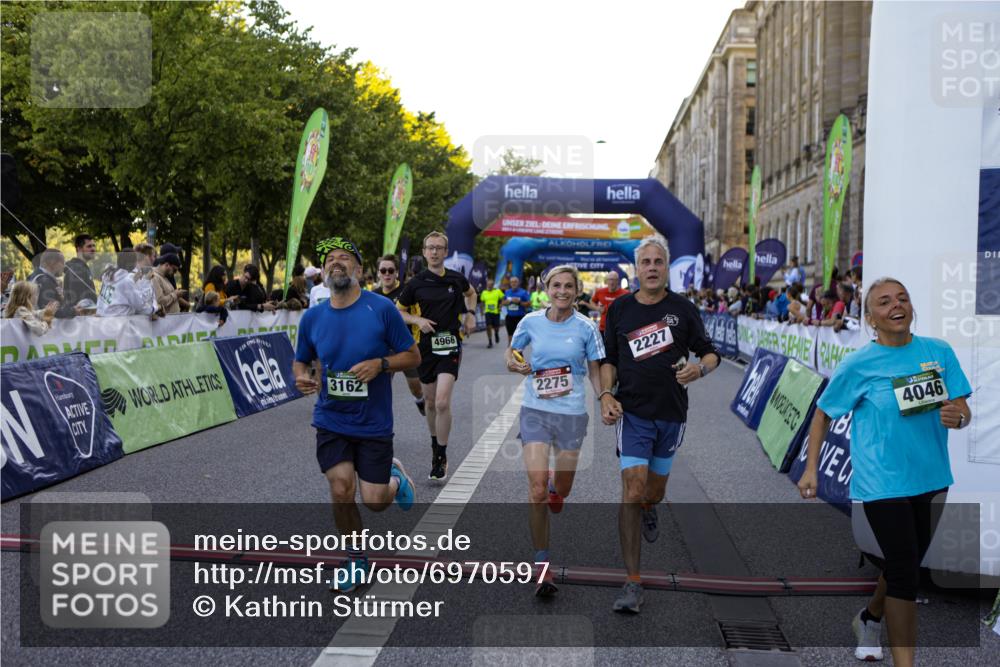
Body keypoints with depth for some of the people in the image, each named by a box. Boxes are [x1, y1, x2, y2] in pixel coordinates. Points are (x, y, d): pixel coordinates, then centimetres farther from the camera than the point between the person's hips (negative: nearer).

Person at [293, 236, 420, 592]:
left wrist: (380, 364, -20)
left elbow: (412, 356, -2)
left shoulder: (382, 309, -8)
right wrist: (301, 377, -9)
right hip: (331, 419, 2)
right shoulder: (312, 317, 1)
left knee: (375, 502, 0)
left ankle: (395, 478, 38)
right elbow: (300, 361, 15)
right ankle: (356, 559, 17)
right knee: (341, 489, -9)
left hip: (374, 423, -2)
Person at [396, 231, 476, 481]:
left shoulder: (457, 279, 2)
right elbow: (398, 311, 7)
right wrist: (418, 320, -10)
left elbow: (471, 293, 25)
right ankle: (435, 444, 36)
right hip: (426, 346, 1)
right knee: (430, 402, 12)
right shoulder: (415, 283, -2)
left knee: (442, 402, -15)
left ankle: (441, 456, -3)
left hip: (450, 346, -1)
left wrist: (470, 314, 9)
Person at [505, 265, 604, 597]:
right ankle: (543, 567, -2)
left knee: (561, 489, 13)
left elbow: (595, 371, 4)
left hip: (572, 413, 1)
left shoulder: (586, 327, -3)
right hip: (535, 411, 0)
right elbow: (511, 353, 13)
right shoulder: (531, 322, -1)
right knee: (536, 489, -10)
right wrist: (515, 364, -9)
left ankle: (555, 488, 54)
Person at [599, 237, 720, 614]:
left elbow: (710, 354, 6)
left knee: (655, 490, 16)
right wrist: (606, 396, -5)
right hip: (632, 412, -1)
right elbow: (609, 359, 10)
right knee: (633, 489, -13)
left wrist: (700, 368, -17)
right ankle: (633, 583, -10)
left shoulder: (683, 309, 1)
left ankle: (648, 510, 56)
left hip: (671, 413, 2)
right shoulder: (619, 309, 3)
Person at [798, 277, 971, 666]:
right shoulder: (858, 365, -10)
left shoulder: (939, 352, -1)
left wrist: (958, 417, -22)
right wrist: (811, 470, -4)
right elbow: (823, 414, -1)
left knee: (906, 564, 21)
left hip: (931, 478, 5)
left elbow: (964, 412, 1)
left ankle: (869, 619, 48)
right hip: (883, 483, -5)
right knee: (905, 572, -6)